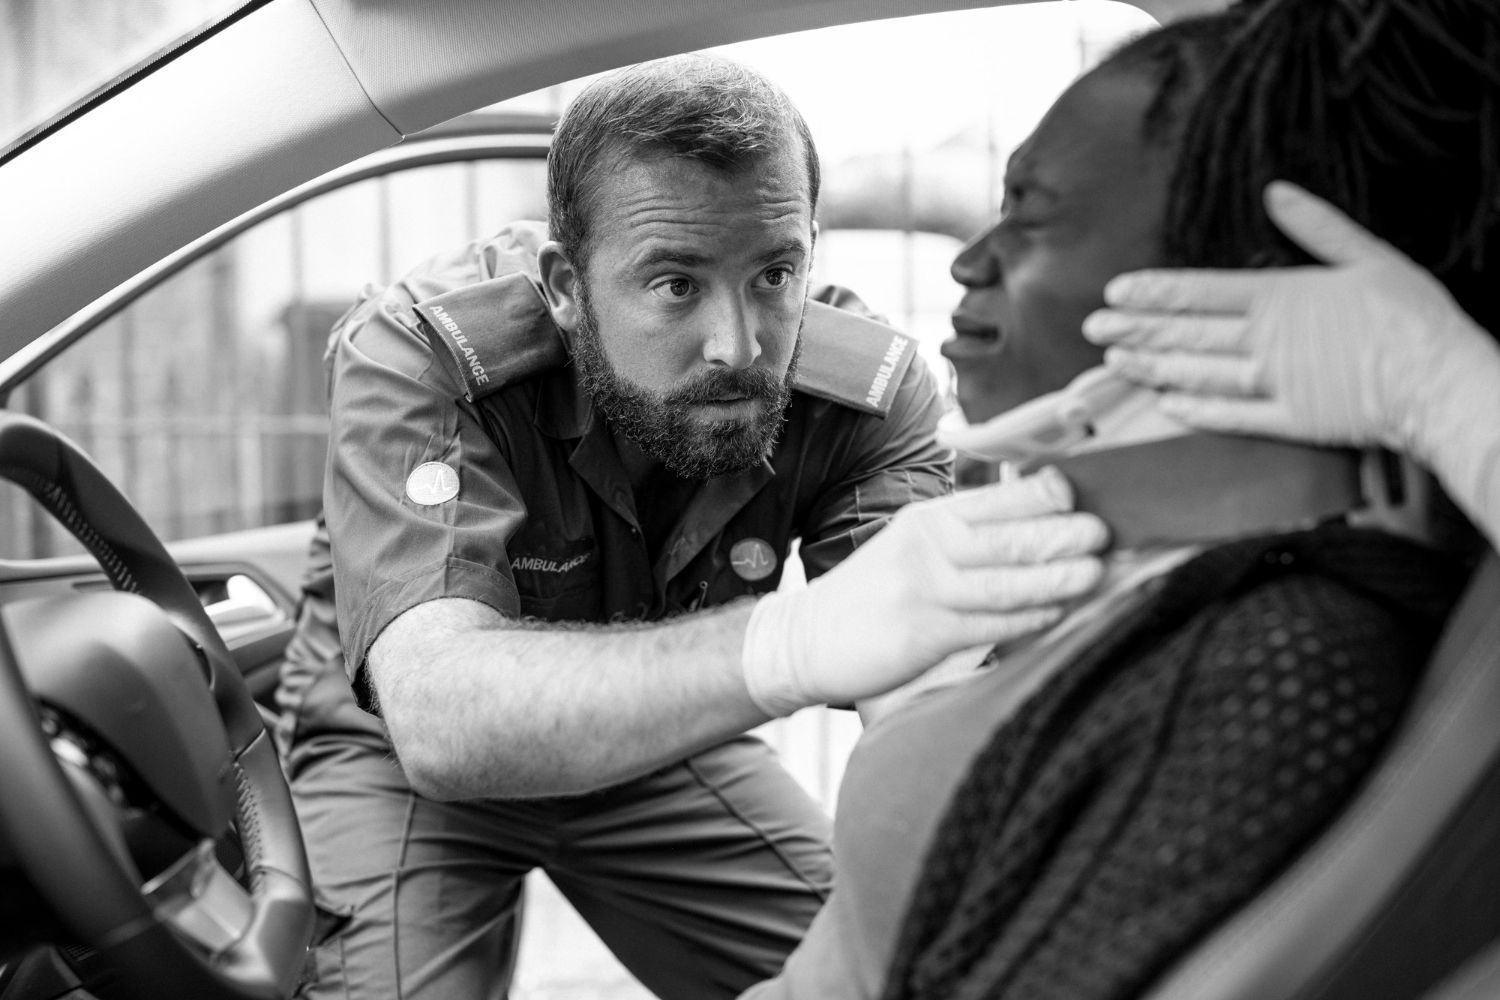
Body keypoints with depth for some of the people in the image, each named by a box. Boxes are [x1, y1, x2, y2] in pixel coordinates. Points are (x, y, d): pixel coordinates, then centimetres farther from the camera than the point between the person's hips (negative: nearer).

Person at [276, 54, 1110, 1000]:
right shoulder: (416, 354, -31)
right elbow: (441, 716, -47)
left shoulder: (870, 392, -22)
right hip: (401, 757, -2)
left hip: (664, 741, 3)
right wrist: (798, 641, -63)